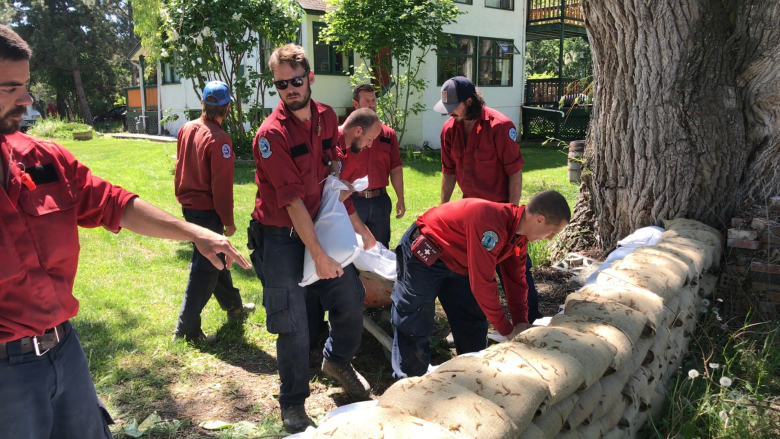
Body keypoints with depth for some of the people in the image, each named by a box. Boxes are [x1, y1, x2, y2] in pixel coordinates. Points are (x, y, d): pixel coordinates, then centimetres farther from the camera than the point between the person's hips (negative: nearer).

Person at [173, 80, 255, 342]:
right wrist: (228, 220, -11)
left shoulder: (186, 129, 2)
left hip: (189, 206, 9)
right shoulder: (218, 139, -22)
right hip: (207, 211, -9)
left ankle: (233, 306, 39)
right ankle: (187, 329, 8)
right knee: (205, 268, 1)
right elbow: (222, 185, -20)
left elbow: (181, 167, 12)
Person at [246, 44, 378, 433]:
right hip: (281, 237, -6)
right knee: (294, 327, 0)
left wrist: (357, 223, 9)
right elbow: (292, 200, -22)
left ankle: (337, 361, 42)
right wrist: (319, 256, -22)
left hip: (319, 224, 6)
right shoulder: (271, 134, -19)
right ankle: (293, 403, 24)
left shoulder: (327, 117, 2)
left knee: (351, 299, 12)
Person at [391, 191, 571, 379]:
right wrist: (507, 330, -23)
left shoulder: (520, 232, -6)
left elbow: (515, 278, 4)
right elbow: (482, 282, -34)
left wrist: (521, 322, -3)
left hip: (457, 262, 9)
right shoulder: (490, 223, -36)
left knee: (474, 323, 11)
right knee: (413, 326, -4)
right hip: (423, 253, -9)